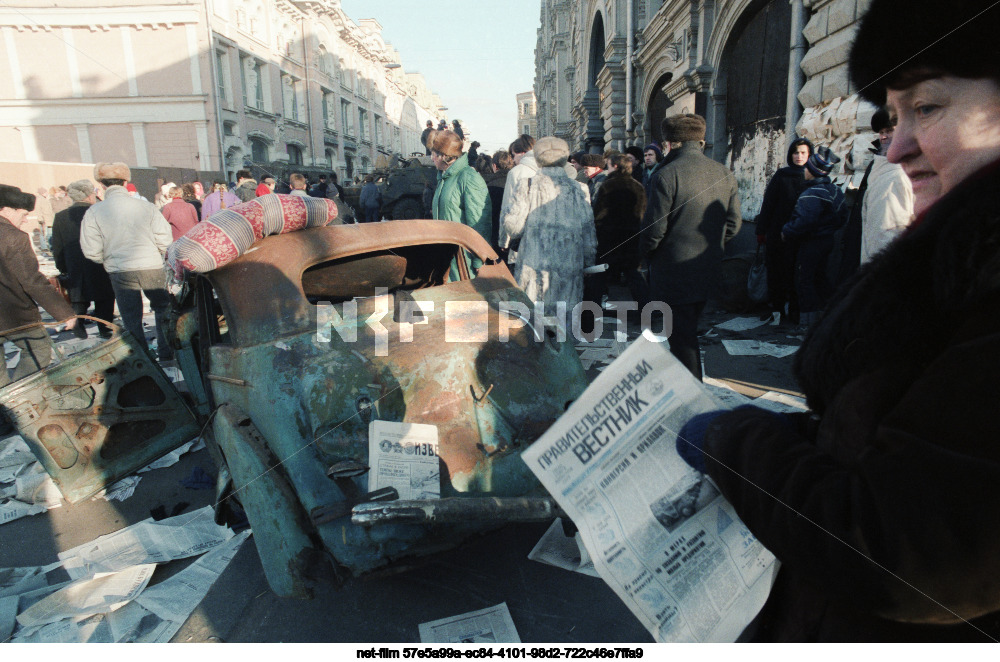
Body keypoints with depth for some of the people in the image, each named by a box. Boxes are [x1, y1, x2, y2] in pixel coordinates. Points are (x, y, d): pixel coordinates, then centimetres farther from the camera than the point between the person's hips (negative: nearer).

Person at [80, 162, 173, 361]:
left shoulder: (94, 212, -5)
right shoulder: (146, 207, -7)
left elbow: (91, 251, -4)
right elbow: (165, 240, -6)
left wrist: (108, 260, 17)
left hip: (120, 272, 1)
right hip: (152, 268, 0)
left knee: (131, 318, 13)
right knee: (163, 308, 18)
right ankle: (166, 352, 21)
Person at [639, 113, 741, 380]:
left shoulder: (666, 175, -16)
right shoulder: (725, 174, 4)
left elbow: (654, 227, -15)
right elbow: (733, 223, 8)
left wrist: (645, 253, 4)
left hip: (674, 269, -6)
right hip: (709, 268, 7)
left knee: (682, 336, 2)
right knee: (688, 332, 22)